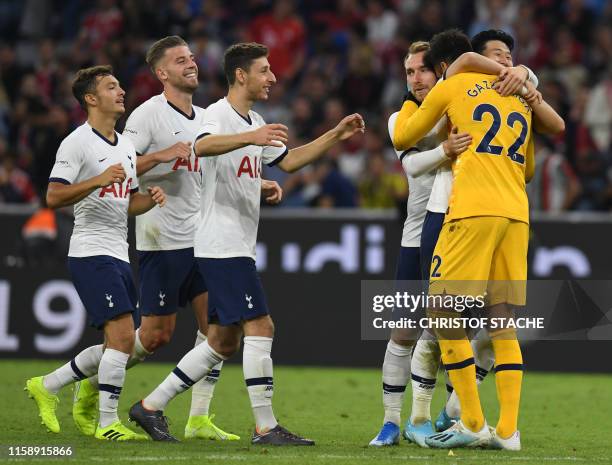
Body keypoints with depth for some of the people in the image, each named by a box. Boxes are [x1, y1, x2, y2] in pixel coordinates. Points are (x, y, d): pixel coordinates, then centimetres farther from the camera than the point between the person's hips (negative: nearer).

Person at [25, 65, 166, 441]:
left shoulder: (126, 145, 16)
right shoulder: (77, 143, -9)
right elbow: (54, 198, -16)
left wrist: (151, 198, 2)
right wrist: (98, 180, -28)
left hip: (119, 255, 9)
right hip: (91, 253, -9)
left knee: (119, 346, 10)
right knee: (123, 336, -17)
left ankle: (47, 386, 24)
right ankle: (108, 423, -10)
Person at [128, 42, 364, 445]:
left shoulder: (255, 123, 18)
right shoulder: (220, 113, -12)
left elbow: (288, 160, 29)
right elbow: (203, 145, -34)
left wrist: (336, 136, 20)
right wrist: (251, 138, -50)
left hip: (236, 247, 10)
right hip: (222, 243, -10)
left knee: (224, 342, 10)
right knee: (260, 327, -12)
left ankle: (151, 407, 15)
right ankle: (266, 427, -9)